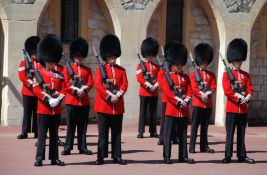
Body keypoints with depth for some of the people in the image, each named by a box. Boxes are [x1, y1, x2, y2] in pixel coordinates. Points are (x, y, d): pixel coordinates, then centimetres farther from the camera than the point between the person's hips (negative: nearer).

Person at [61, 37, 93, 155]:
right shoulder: (67, 68, 4)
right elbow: (65, 83, -5)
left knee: (83, 126, 6)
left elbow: (90, 83, 4)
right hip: (71, 100, -3)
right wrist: (76, 90, -16)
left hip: (84, 101, 3)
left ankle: (82, 147, 11)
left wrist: (83, 89, -15)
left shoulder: (87, 70, 13)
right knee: (71, 125, -2)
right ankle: (67, 147, 2)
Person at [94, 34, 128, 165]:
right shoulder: (100, 69, 2)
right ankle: (101, 156, 4)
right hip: (104, 105, -3)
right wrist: (109, 96, -17)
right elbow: (98, 85, -8)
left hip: (118, 106, 3)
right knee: (103, 133, 0)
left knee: (117, 133, 6)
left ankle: (117, 156, 10)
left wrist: (117, 96, -14)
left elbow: (125, 85, 2)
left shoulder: (121, 70, 11)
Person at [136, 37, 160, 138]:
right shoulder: (140, 66, 1)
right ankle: (141, 131, -4)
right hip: (144, 92, -4)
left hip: (154, 93, 4)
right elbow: (139, 78, -10)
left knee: (153, 113, 7)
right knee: (143, 112, -4)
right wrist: (149, 86, -17)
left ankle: (153, 131, 12)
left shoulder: (156, 67, 14)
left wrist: (155, 86, -11)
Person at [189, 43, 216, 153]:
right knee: (195, 125, -4)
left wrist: (207, 94, -15)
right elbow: (194, 88, -6)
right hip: (197, 103, -4)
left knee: (205, 126, 8)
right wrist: (202, 95, -20)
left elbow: (213, 87, 3)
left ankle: (204, 146, 13)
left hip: (208, 103, 4)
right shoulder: (194, 74, 3)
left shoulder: (211, 75, 14)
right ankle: (192, 147, -4)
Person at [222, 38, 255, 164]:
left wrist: (246, 98, -13)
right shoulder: (227, 74, 0)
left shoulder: (246, 75, 14)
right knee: (230, 133, -3)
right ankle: (228, 156, -1)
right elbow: (227, 91, -10)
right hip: (232, 108, -4)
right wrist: (239, 98, -17)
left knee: (241, 133, 8)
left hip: (243, 108, 4)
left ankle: (242, 156, 13)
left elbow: (250, 90, 7)